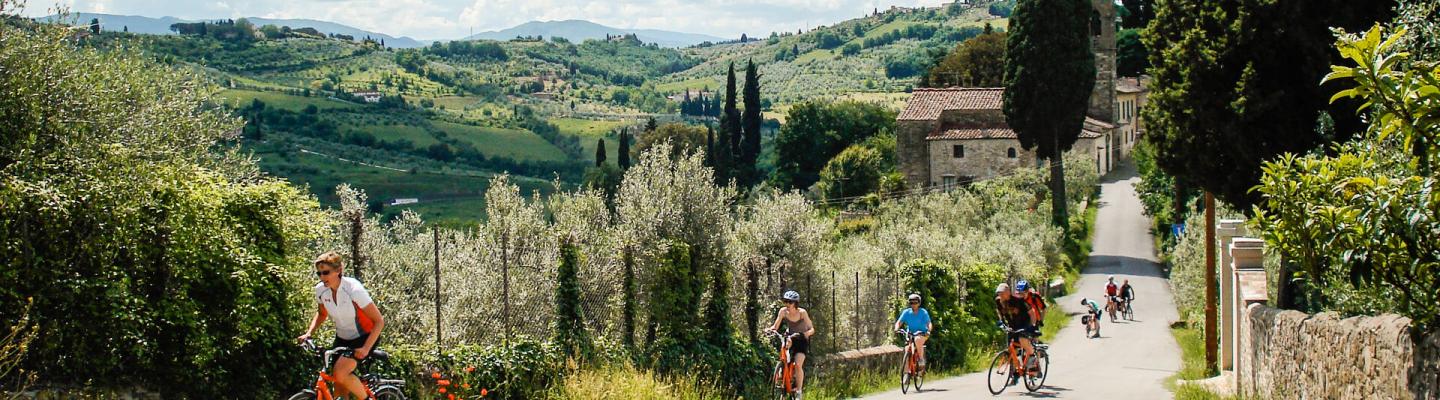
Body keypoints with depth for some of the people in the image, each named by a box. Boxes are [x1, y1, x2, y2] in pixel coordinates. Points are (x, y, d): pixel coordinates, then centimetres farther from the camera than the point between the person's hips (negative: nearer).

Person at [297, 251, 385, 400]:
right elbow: (321, 313, 14)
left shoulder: (353, 289, -26)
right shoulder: (320, 290, -9)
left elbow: (379, 321, -23)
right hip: (342, 339, 6)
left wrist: (365, 348, -31)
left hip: (364, 337, -6)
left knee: (340, 373, -27)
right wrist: (308, 333, -2)